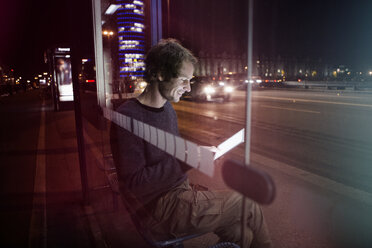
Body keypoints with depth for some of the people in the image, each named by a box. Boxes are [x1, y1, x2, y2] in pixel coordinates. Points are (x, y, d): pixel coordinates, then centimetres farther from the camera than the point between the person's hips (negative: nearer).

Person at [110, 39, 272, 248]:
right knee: (248, 205, -5)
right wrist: (185, 161, -26)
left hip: (180, 192, 8)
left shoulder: (168, 108, 10)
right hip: (160, 209, -8)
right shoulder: (128, 117, -19)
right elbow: (133, 182, -22)